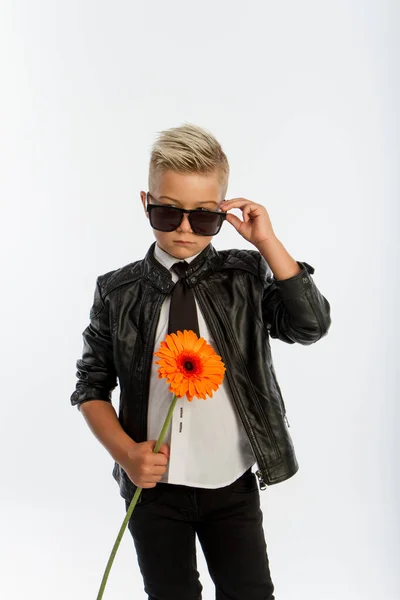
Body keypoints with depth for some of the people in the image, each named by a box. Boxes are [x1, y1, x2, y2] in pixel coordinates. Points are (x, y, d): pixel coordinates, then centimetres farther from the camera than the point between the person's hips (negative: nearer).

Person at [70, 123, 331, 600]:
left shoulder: (247, 276, -6)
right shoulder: (117, 291, -6)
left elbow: (311, 326, -19)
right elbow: (92, 385, 0)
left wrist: (267, 242, -21)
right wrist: (125, 452, -13)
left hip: (234, 484, 0)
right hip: (154, 486, 1)